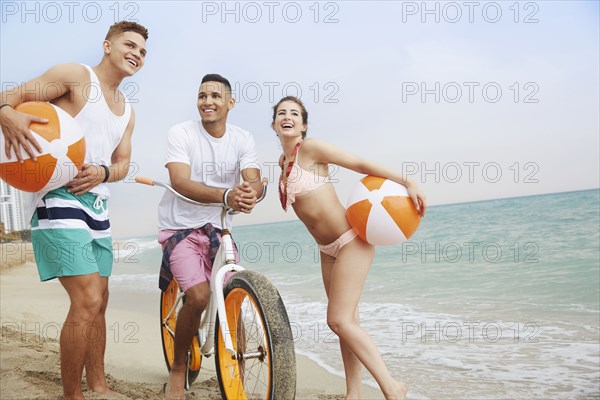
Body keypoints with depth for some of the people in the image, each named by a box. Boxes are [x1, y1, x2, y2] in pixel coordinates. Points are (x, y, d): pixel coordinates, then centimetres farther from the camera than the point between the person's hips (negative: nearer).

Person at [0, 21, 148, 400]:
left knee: (99, 300, 13)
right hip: (58, 198, -8)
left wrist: (103, 172, -8)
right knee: (87, 300, -16)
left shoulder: (128, 111, 17)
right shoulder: (76, 75, -5)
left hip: (97, 202, 9)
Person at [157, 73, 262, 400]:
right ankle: (178, 369, 3)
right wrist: (226, 196, -40)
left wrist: (250, 192, -38)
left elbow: (254, 180, -12)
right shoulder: (181, 133, -11)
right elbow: (180, 182, -24)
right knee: (199, 296, -21)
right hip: (181, 227, -4)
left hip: (218, 228, 4)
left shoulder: (242, 139, 1)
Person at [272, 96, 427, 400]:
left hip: (351, 241, -8)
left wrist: (407, 182, -19)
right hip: (328, 249, 8)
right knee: (346, 321, 10)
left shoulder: (310, 147, -10)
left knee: (339, 320, -13)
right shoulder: (283, 161, 12)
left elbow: (361, 164, -13)